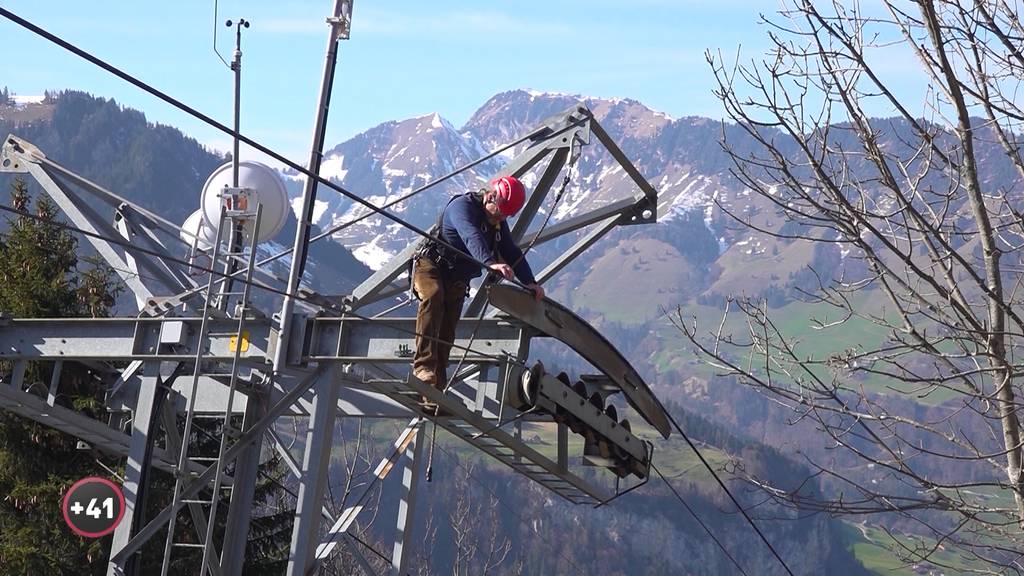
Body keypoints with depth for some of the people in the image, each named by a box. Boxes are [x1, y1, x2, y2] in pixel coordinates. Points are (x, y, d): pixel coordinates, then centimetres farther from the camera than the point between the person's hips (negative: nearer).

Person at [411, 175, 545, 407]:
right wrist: (491, 262, -55)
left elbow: (512, 253, 4)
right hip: (431, 266, -8)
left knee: (447, 334, 1)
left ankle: (435, 389, 5)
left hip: (457, 280, 8)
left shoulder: (498, 223, 7)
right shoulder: (462, 206, -19)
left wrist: (530, 282, -11)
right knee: (433, 296, -37)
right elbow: (472, 237, -38)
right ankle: (424, 364, -45)